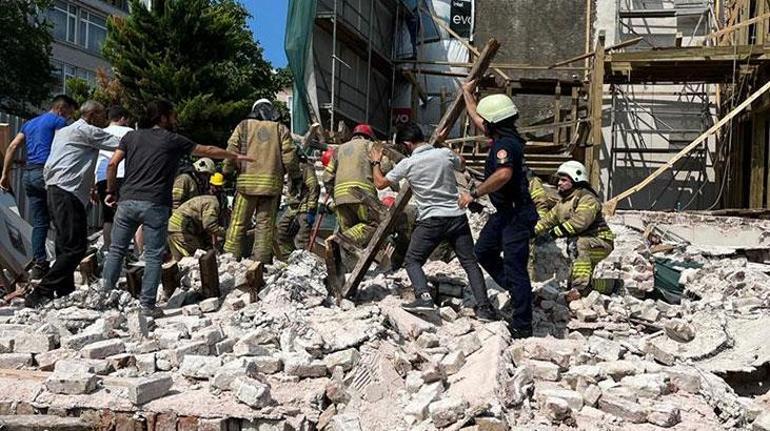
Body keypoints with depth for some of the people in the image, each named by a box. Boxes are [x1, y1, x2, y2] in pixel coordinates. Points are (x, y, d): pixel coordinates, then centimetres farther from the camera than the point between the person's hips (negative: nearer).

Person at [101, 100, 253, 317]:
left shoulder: (131, 136, 13)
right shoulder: (173, 140, 6)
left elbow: (112, 164, 5)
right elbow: (208, 151, 13)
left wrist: (111, 191, 16)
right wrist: (236, 156, 24)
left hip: (128, 201, 4)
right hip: (155, 205, -4)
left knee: (117, 250, 13)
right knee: (153, 256, 2)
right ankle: (147, 304, 2)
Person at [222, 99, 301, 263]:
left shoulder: (244, 126, 8)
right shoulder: (281, 129, 9)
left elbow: (232, 151, 1)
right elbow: (289, 155, 3)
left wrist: (227, 172, 10)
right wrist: (295, 178, 11)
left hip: (247, 181, -1)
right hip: (272, 183, 1)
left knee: (238, 222, 4)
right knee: (266, 223, 5)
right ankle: (261, 260, 4)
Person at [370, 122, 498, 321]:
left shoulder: (407, 164, -5)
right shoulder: (445, 154, 3)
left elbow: (380, 183, 7)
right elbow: (462, 165, 27)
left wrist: (376, 162, 24)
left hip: (431, 220, -3)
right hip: (457, 217, 3)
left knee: (412, 261, 10)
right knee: (470, 262, 8)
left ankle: (424, 297, -12)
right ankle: (484, 307, 0)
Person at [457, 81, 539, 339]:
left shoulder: (505, 144, -21)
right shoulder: (504, 138, 10)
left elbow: (503, 174, -40)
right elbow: (477, 118, 28)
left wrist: (474, 194, -31)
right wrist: (467, 93, 37)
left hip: (517, 215, -11)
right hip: (505, 212, 11)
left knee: (514, 267, -7)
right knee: (483, 251, 21)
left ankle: (522, 327, 0)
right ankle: (516, 291, 29)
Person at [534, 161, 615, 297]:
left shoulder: (587, 199, -17)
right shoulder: (563, 203, 13)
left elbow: (580, 221, -32)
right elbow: (549, 219, 10)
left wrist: (556, 231, -29)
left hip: (601, 242, -10)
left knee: (579, 244, -37)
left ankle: (581, 287, -39)